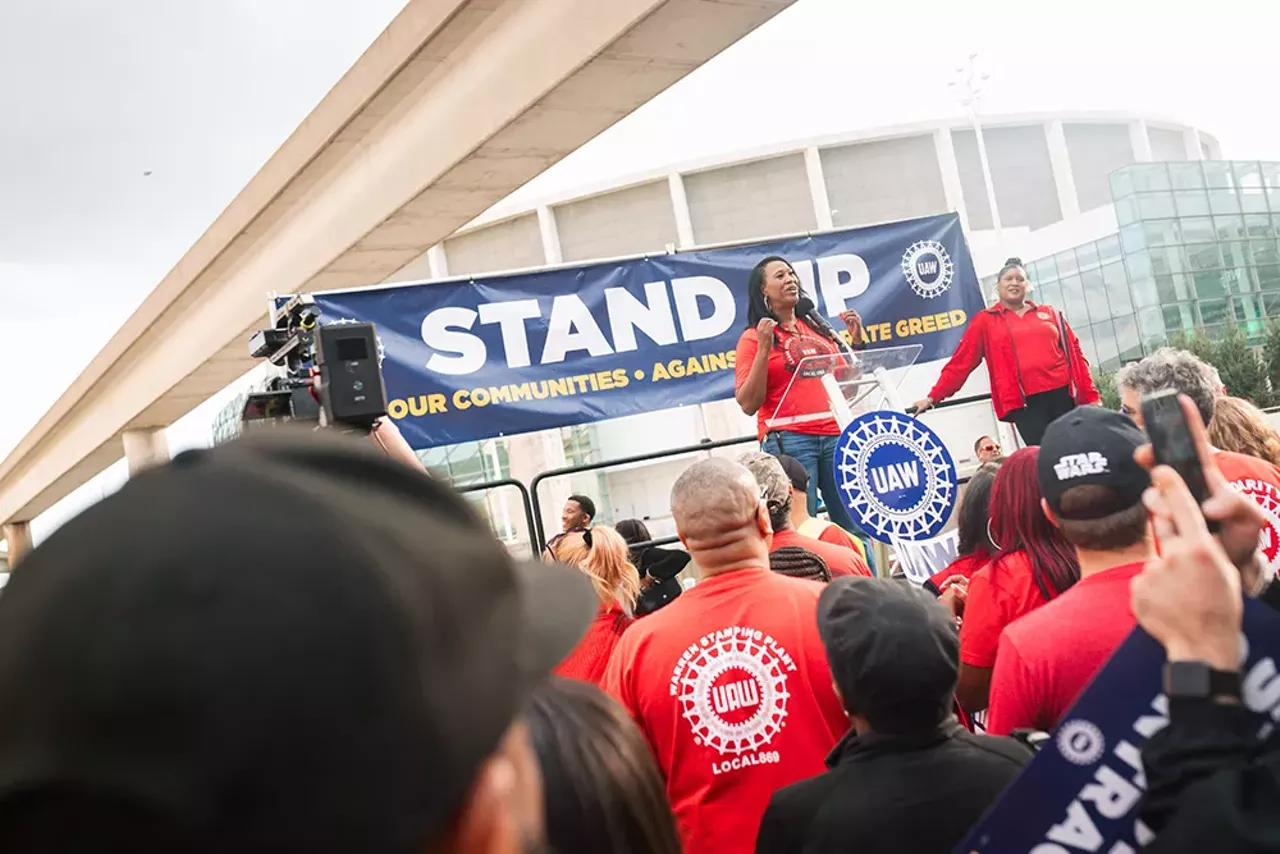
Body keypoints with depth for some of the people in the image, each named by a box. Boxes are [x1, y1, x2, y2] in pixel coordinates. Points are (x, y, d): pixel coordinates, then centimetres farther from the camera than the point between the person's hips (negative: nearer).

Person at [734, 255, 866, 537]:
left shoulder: (817, 328, 17)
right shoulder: (754, 337, 2)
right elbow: (748, 404, -7)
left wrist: (856, 340, 10)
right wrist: (764, 349, -14)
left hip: (835, 435, 5)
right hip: (788, 440, -5)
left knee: (855, 526, 6)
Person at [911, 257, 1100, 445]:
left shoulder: (1050, 314, 17)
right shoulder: (985, 320, 10)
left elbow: (1074, 353, 14)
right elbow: (962, 361, 7)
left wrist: (1091, 396, 6)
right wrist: (934, 396, 0)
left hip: (1063, 395, 3)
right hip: (1025, 403, -3)